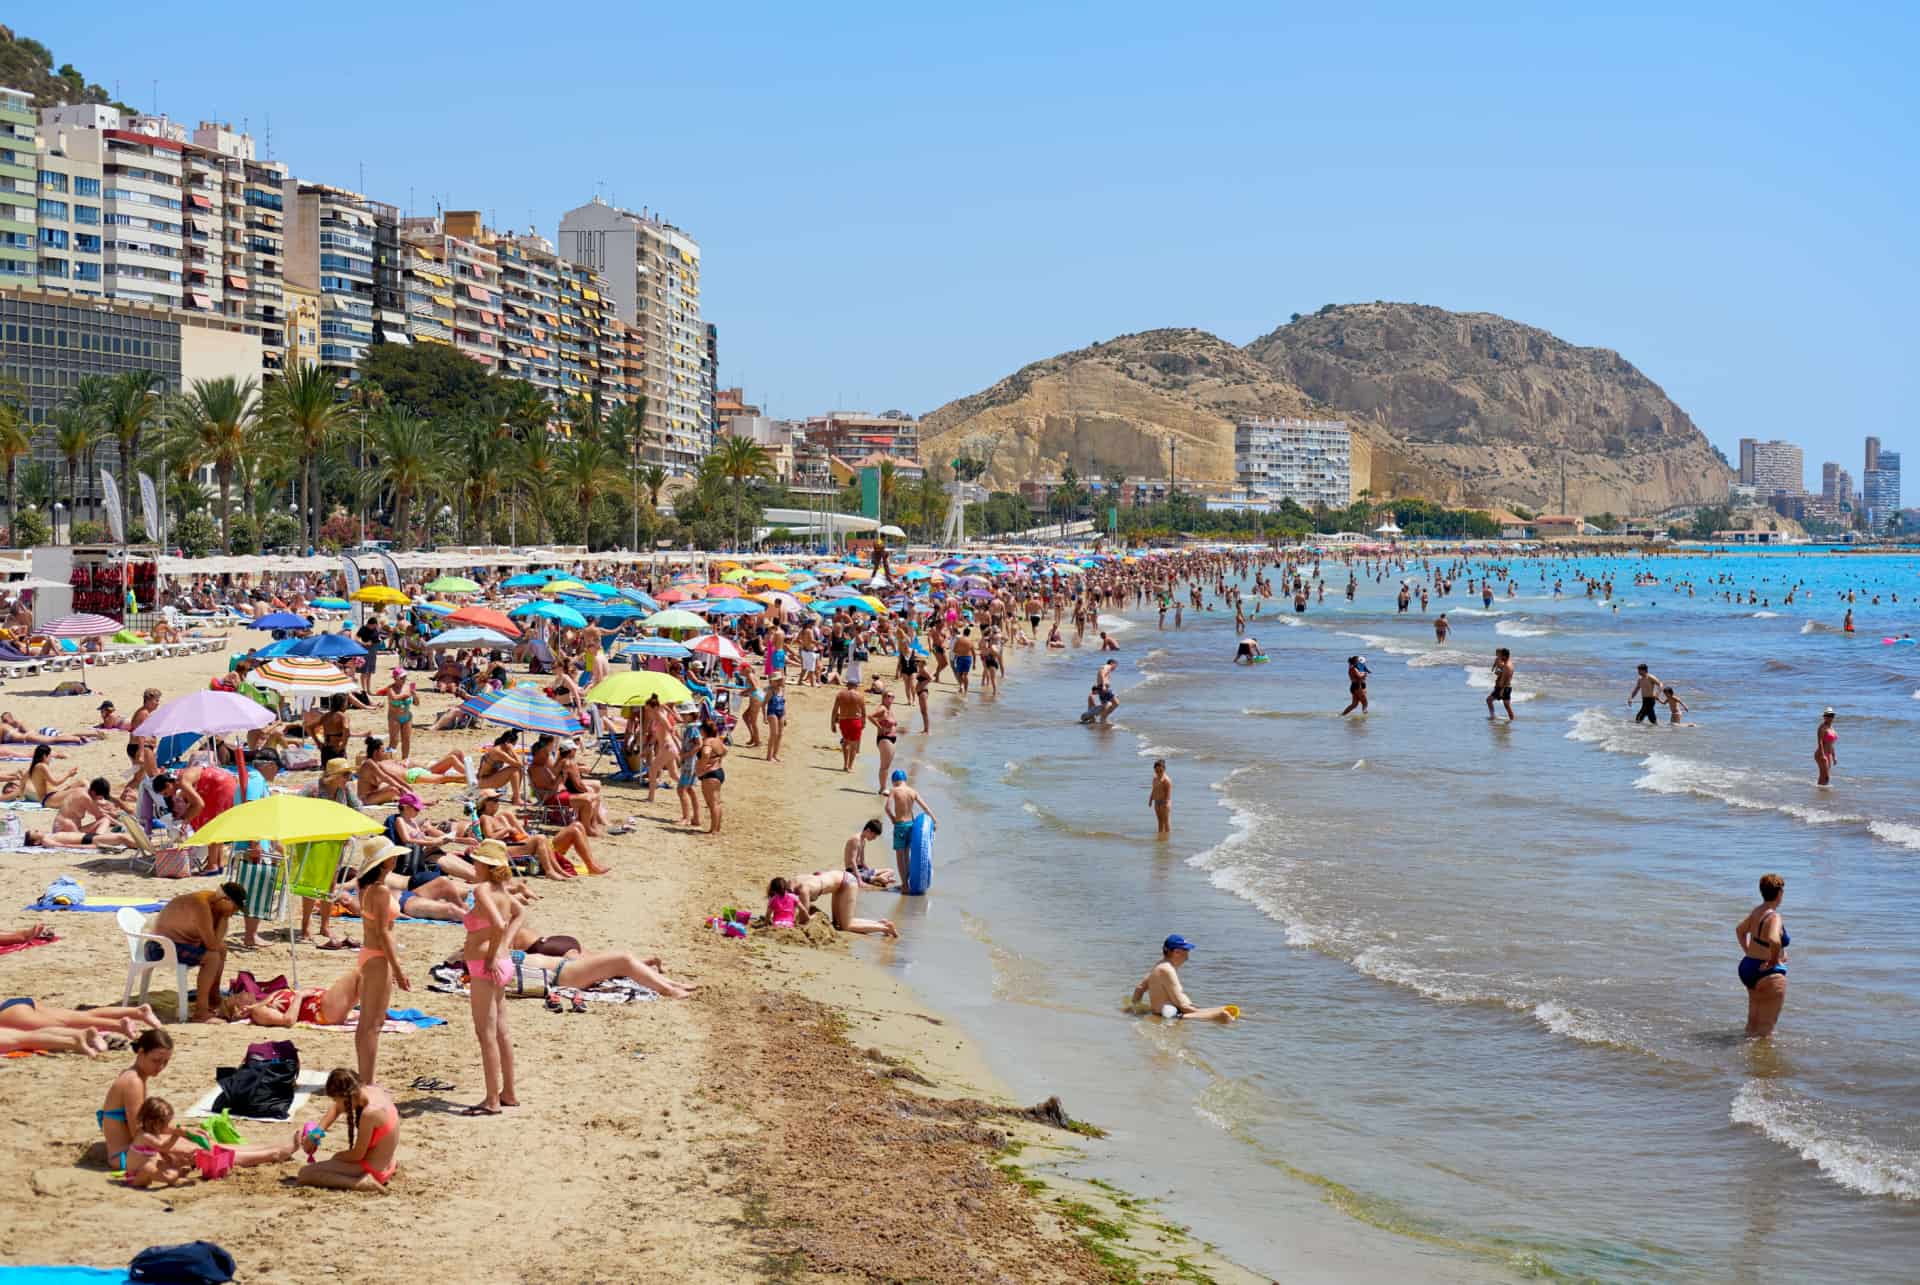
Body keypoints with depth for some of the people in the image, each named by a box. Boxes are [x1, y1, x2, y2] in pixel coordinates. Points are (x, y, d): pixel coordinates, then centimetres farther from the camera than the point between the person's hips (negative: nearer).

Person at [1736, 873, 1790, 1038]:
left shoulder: (1756, 911, 5)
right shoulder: (1774, 917, -22)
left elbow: (1739, 929, 24)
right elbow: (1774, 941, -41)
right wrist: (1772, 962, -25)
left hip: (1747, 967, 9)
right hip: (1768, 974, -9)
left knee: (1753, 1021, 24)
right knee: (1766, 1026, 0)